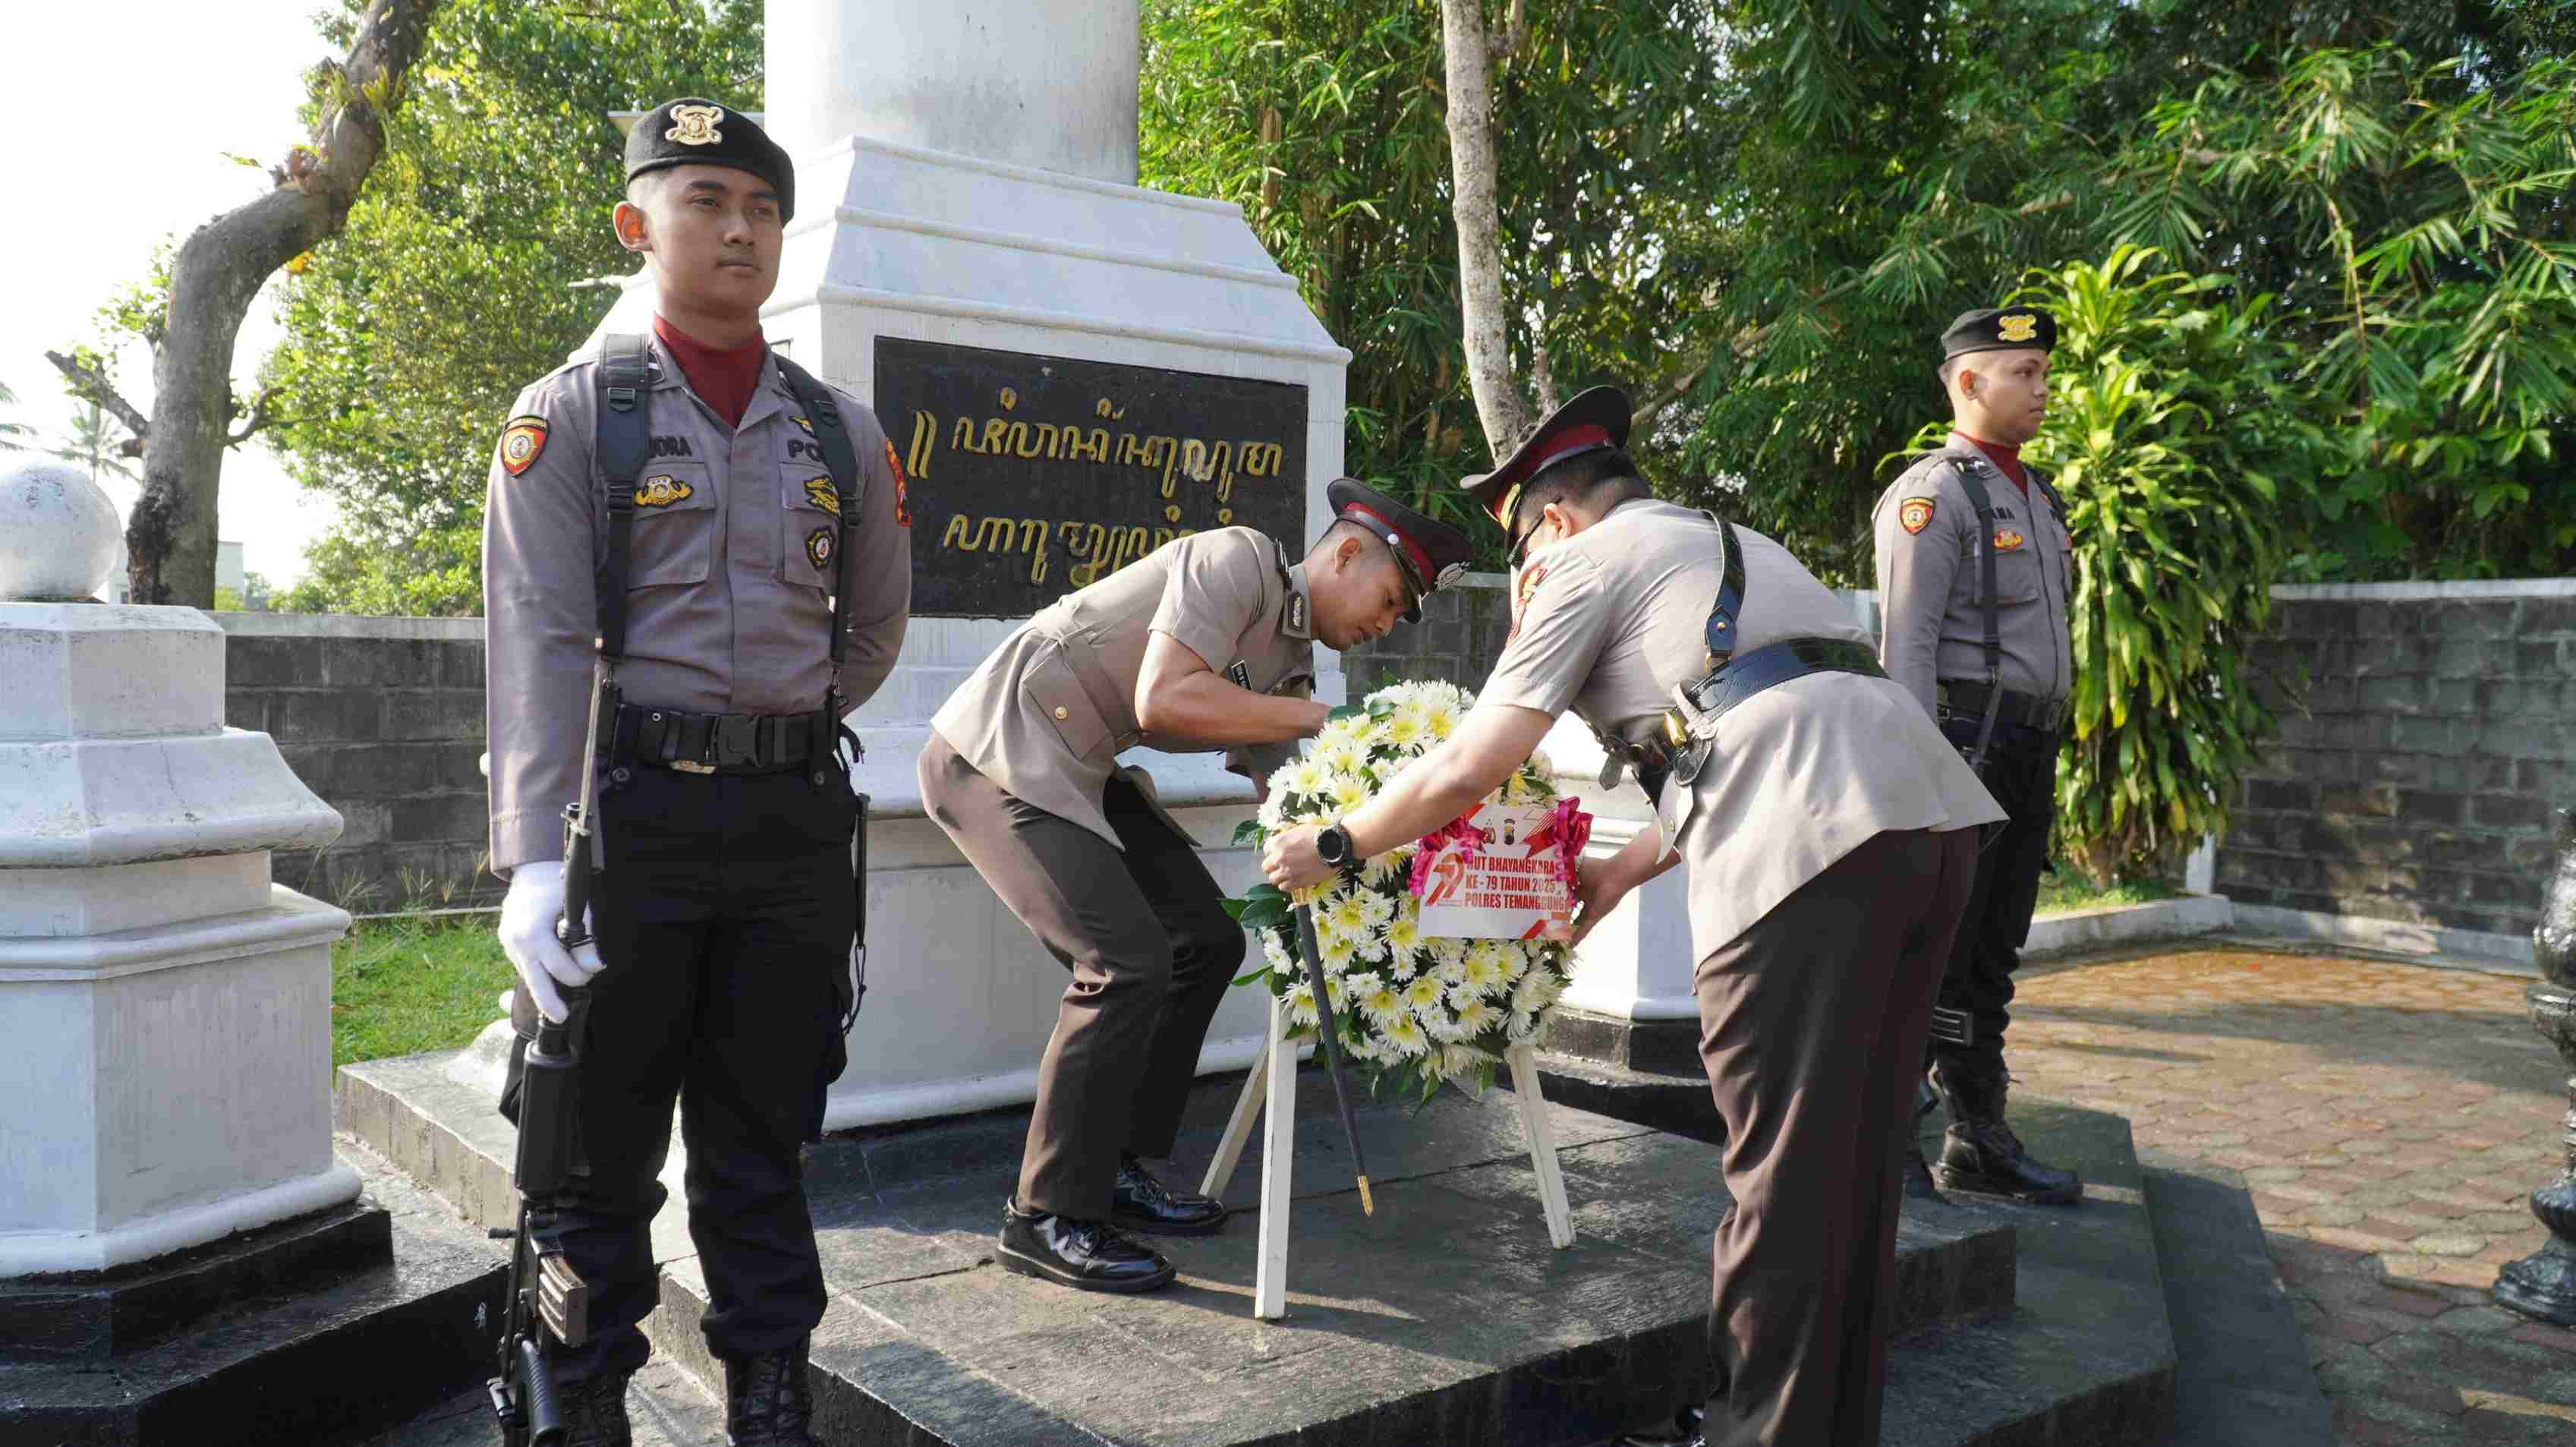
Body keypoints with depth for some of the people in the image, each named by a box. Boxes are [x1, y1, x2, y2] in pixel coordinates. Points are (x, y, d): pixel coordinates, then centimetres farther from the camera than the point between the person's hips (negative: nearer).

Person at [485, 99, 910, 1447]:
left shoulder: (841, 431, 10)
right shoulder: (574, 414, 0)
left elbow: (873, 629, 21)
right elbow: (536, 643, -11)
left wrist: (774, 734, 12)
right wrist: (535, 855, -20)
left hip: (797, 818, 3)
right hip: (632, 816, -3)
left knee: (764, 1143, 12)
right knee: (600, 1145, 6)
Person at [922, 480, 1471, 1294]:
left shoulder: (1292, 666, 13)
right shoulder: (1240, 562, -15)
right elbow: (1162, 700, -27)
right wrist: (1320, 718, -18)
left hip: (1080, 772, 10)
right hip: (999, 753, -10)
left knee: (1206, 941, 8)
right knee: (1127, 960, -18)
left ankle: (1115, 1169, 17)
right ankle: (1047, 1217, -5)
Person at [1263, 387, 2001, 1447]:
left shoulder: (1593, 559, 9)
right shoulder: (1736, 548, 33)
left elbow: (1468, 771, 4)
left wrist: (1333, 846, 17)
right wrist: (1625, 868, 39)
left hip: (1810, 843, -9)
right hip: (1932, 812, 9)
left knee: (1784, 1177, 1)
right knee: (1853, 1154, 18)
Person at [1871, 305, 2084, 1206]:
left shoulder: (2034, 497, 19)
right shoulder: (1932, 494, -9)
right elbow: (1907, 643, -16)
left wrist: (2044, 768, 20)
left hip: (2025, 758, 9)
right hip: (1961, 748, -9)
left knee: (1991, 957, 12)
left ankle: (1979, 1143, 20)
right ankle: (1884, 1141, 2)